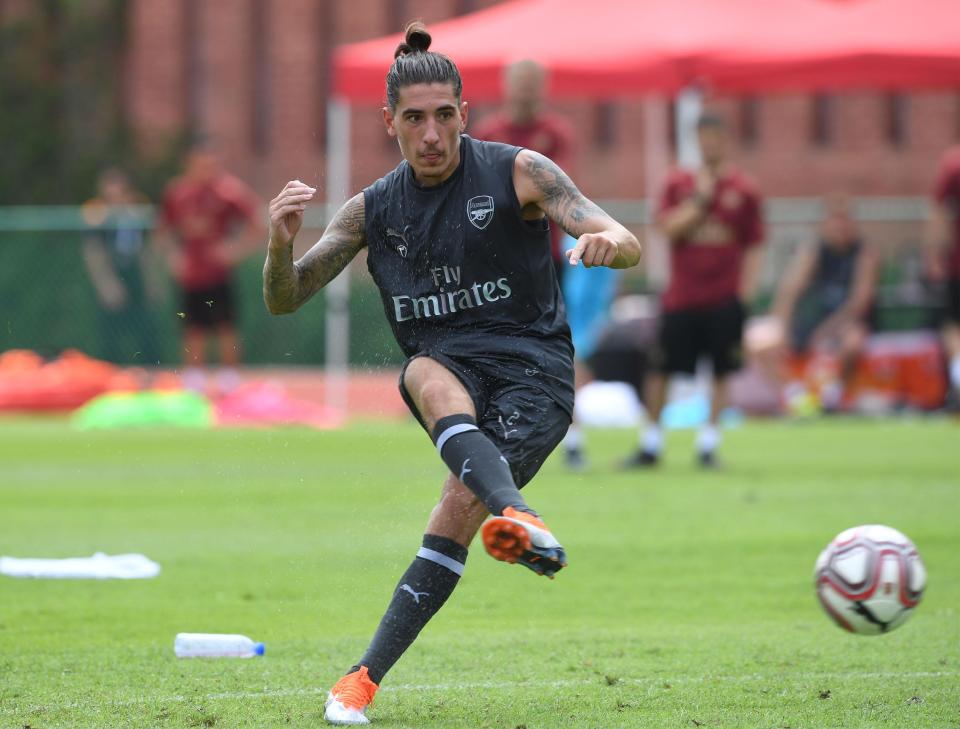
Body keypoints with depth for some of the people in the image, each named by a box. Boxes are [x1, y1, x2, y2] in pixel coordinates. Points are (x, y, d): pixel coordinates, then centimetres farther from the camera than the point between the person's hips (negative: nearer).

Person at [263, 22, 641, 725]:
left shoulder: (519, 172, -1)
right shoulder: (373, 209, 10)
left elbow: (627, 245, -9)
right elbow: (284, 300, 9)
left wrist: (606, 243, -35)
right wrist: (281, 241, -14)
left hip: (532, 370, -2)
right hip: (446, 364, 2)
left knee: (461, 505, -26)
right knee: (428, 377, -36)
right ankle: (520, 516, -61)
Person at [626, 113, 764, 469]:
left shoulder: (743, 191, 4)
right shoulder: (679, 184, 5)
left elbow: (753, 248, 6)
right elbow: (669, 227, -8)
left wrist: (744, 293, -3)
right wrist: (700, 199, -15)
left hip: (724, 299, 0)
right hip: (680, 298, 0)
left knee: (721, 372, -1)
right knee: (660, 370, 1)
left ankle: (708, 445, 8)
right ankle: (650, 445, 12)